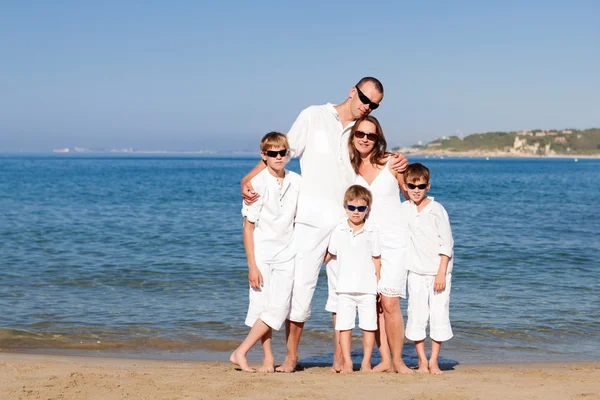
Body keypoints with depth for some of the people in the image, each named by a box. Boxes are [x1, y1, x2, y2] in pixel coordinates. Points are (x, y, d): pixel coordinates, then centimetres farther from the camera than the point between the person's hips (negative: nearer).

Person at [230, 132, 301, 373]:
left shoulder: (296, 182, 2)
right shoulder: (257, 183, -9)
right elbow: (248, 226, -7)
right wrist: (252, 265, -11)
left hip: (286, 253, 3)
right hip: (262, 254, -3)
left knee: (278, 308, -8)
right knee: (262, 306, -2)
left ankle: (240, 352, -1)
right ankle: (268, 359, 10)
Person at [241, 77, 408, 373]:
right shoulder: (313, 117, 5)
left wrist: (399, 162, 4)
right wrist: (248, 179, -8)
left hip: (347, 222, 3)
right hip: (311, 218, -3)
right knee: (301, 284, -6)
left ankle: (340, 357, 10)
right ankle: (291, 357, 5)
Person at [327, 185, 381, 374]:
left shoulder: (372, 232, 3)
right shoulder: (339, 231, 5)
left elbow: (377, 260, 8)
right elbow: (330, 254, 13)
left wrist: (378, 285, 5)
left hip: (368, 288, 0)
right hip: (345, 288, 0)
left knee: (369, 326, 1)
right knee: (344, 326, -1)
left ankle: (366, 363, 11)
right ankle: (347, 363, 7)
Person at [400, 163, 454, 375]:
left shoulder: (437, 210, -6)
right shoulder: (403, 209, 4)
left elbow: (446, 243, -7)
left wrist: (442, 273, -11)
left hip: (438, 271, -3)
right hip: (416, 272, 3)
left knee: (439, 314, -3)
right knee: (416, 315, -1)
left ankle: (434, 361, 6)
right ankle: (422, 361, 8)